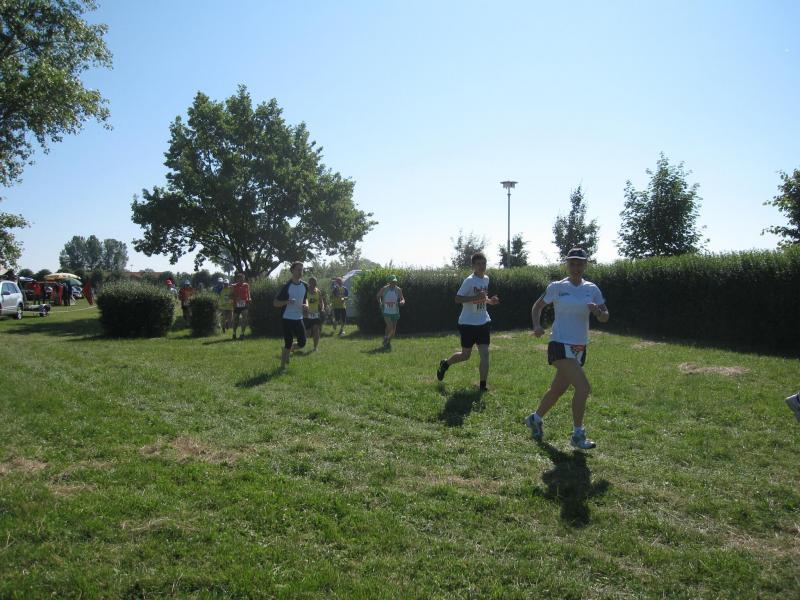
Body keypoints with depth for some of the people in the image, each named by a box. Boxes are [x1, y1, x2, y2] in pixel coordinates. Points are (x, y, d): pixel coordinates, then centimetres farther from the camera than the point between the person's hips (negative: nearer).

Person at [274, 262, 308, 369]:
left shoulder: (304, 285, 5)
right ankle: (282, 367, 10)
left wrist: (306, 305, 0)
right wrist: (287, 302, -26)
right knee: (288, 344, -4)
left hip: (299, 319, 5)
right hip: (287, 319, -5)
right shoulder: (287, 286, -12)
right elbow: (275, 303, -9)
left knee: (302, 343, 3)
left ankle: (288, 350, 33)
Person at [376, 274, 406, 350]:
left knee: (393, 329, 7)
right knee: (390, 326, -20)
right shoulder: (384, 289, -6)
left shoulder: (398, 290, -4)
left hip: (395, 312, 3)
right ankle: (385, 339, 5)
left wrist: (402, 302, -24)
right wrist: (380, 303, 1)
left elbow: (402, 299, -1)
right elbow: (378, 296, 12)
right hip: (386, 312, -3)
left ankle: (388, 342, 31)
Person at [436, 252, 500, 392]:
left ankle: (483, 385, 2)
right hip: (468, 323, -5)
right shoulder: (469, 281, -15)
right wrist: (475, 297, -30)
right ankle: (445, 363, 37)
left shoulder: (486, 279, 8)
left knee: (485, 354, -6)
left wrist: (490, 301, 3)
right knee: (466, 355, 8)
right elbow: (457, 299, -19)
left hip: (483, 322, 5)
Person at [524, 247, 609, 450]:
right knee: (583, 387, -19)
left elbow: (605, 317, 7)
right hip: (560, 345, -5)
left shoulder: (592, 289, 6)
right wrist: (537, 326, -11)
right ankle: (577, 435, -4)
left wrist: (598, 312, -17)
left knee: (558, 390, 16)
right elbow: (537, 306, 7)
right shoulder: (557, 287, -4)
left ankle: (535, 419, 40)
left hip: (580, 348, 5)